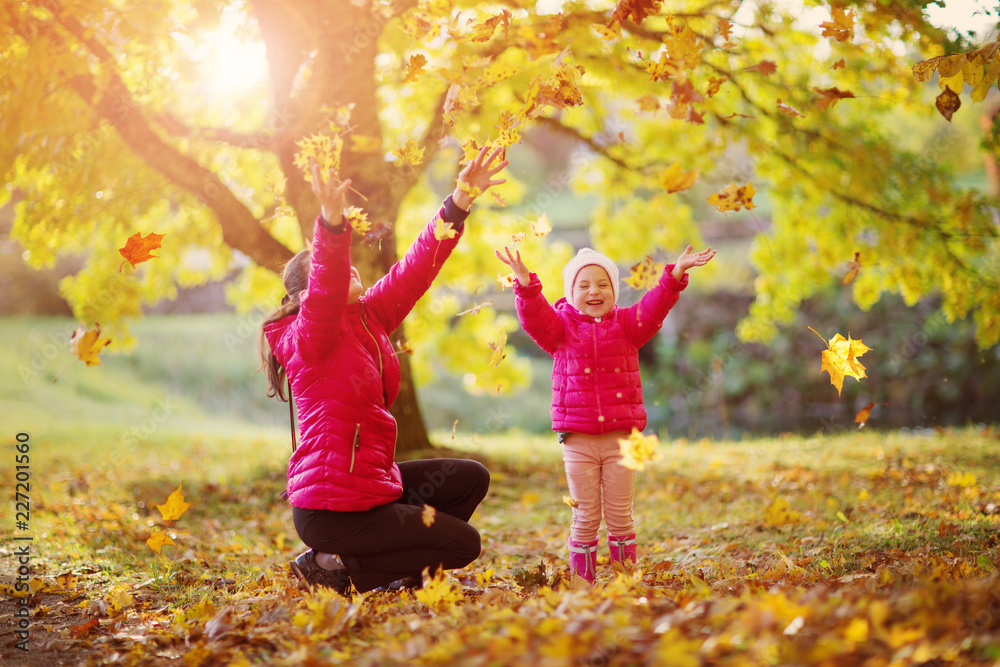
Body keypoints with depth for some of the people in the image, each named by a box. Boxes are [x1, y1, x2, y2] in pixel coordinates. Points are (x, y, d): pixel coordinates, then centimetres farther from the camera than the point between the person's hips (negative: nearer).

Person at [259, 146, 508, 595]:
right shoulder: (305, 337, -17)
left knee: (470, 478, 18)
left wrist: (460, 200, -4)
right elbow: (327, 287, -37)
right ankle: (332, 568, 1)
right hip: (332, 507, -9)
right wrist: (332, 223, -54)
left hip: (373, 482, 9)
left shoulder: (370, 316, 7)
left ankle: (392, 569, 16)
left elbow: (415, 268, 4)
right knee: (464, 544, 0)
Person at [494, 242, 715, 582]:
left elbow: (654, 306, -7)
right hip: (578, 439, -1)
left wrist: (675, 274, -23)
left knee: (620, 516, 6)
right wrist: (526, 283, -31)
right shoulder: (560, 327, 4)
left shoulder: (627, 325, 7)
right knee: (585, 518, 4)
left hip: (620, 437, 1)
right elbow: (534, 316, -13)